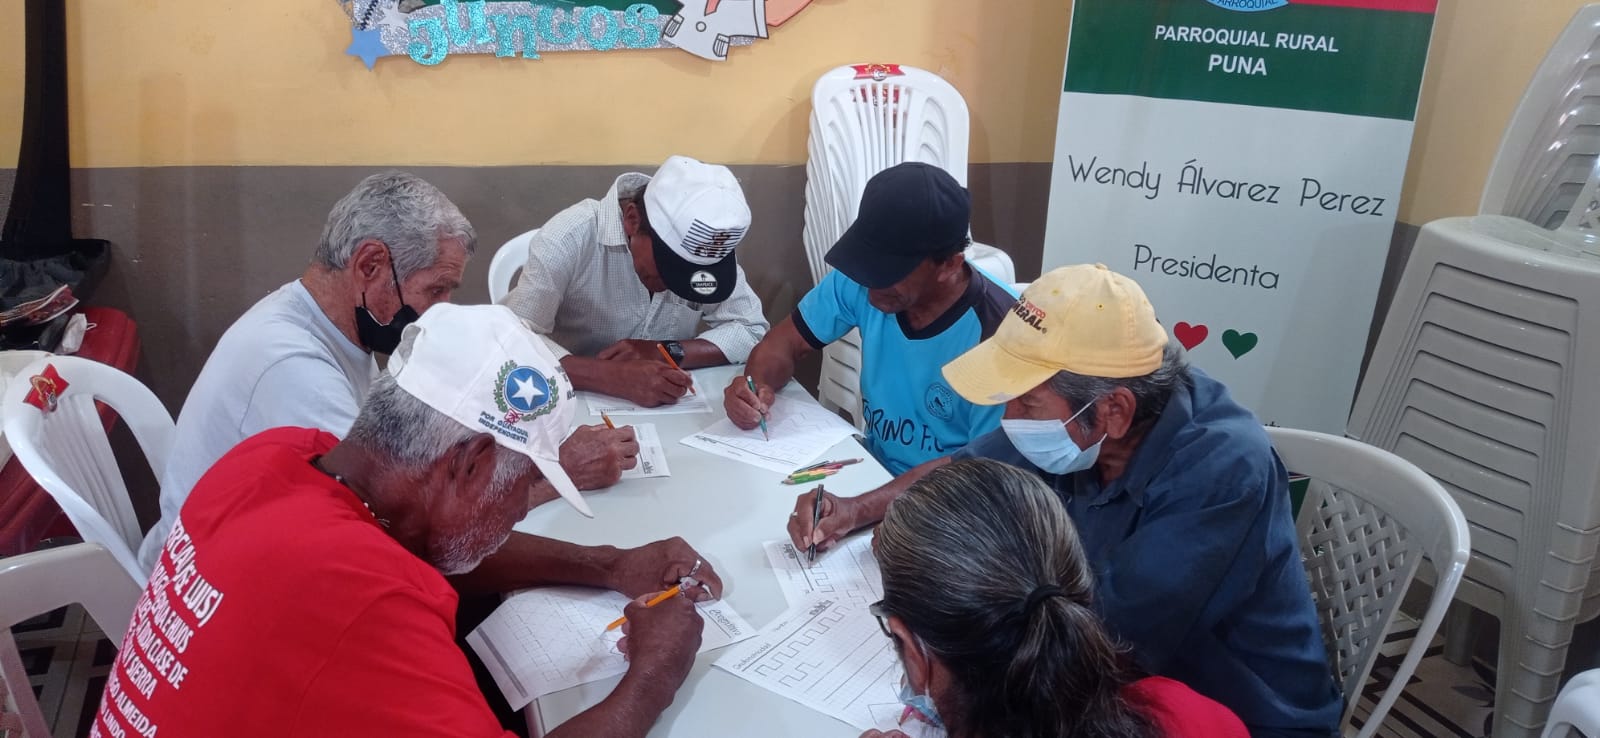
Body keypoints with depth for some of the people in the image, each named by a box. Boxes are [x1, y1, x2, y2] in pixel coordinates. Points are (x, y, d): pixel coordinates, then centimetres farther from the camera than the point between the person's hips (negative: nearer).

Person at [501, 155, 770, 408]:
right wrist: (615, 376, -40)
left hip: (662, 412, 3)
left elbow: (752, 331, -7)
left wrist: (667, 352, -22)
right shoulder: (569, 238, -22)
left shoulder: (703, 244, -10)